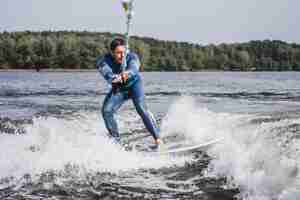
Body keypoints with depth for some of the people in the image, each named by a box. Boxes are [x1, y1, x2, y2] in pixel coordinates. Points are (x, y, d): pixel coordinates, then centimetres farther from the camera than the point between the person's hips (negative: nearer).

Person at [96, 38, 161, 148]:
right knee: (106, 111, -17)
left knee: (141, 107, -27)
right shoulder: (104, 61, -28)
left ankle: (157, 138, -24)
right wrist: (115, 78, -71)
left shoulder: (131, 57, -29)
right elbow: (107, 73, -47)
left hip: (134, 84, -2)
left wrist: (127, 73, -75)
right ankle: (115, 140, -2)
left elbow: (134, 68, -50)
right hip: (118, 89, 2)